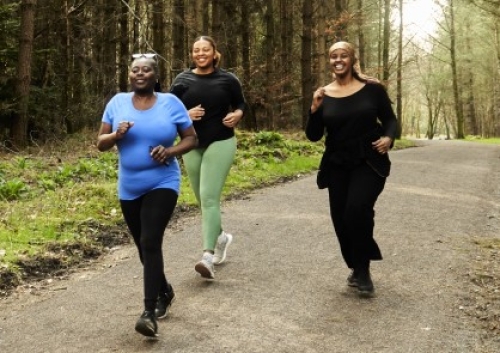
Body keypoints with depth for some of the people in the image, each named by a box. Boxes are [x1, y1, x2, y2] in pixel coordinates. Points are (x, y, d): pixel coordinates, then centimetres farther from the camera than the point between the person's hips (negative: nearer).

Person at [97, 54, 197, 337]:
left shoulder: (170, 102, -4)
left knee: (151, 243, -18)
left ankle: (149, 312, -17)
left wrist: (171, 151, -18)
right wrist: (116, 135, -18)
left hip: (162, 185, -4)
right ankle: (165, 291, 40)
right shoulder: (117, 103, 1)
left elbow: (191, 138, 1)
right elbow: (101, 143, 4)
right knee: (143, 246, 15)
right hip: (129, 189, 4)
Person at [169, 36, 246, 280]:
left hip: (220, 143, -3)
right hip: (192, 146, 3)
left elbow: (241, 106, 12)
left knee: (209, 198, -14)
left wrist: (237, 115, -10)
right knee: (203, 199, 13)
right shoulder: (182, 80, 2)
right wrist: (185, 115, -16)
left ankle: (207, 256, -18)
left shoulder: (227, 79, 0)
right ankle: (221, 236, 39)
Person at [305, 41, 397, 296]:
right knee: (341, 217, 4)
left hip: (369, 163, -3)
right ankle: (357, 268, 28)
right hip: (337, 165, 3)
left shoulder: (372, 88, -4)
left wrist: (388, 137, -16)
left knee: (357, 208, -23)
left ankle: (362, 269, -5)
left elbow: (390, 119, 5)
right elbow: (313, 136, 0)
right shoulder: (323, 95, 2)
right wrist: (315, 109, -15)